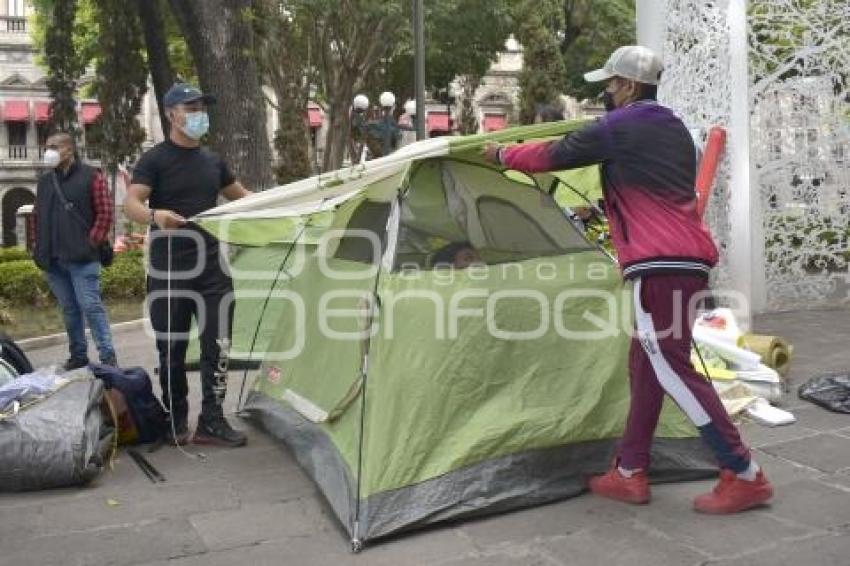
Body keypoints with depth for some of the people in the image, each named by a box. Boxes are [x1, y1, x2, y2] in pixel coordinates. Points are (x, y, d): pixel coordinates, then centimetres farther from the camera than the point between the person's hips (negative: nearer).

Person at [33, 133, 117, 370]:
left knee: (90, 306, -10)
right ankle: (78, 355, 19)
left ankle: (108, 356, -6)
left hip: (82, 258, -6)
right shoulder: (45, 181, 16)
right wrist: (40, 249, 9)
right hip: (53, 259, 6)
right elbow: (39, 217, 18)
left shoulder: (91, 176, -2)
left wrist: (92, 243, -10)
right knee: (69, 309, 11)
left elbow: (105, 213, -7)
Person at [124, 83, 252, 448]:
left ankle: (211, 421, 9)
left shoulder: (213, 161, 12)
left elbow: (241, 196, 27)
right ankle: (176, 421, 18)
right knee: (172, 351, 5)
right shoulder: (155, 160, -7)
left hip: (212, 270, 5)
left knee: (217, 347, 1)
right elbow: (131, 204, -18)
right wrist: (155, 216, -39)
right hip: (169, 272, -5)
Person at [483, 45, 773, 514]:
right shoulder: (675, 130, 21)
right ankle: (629, 474, 18)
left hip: (658, 264, -9)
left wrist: (501, 155, 22)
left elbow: (552, 157, 6)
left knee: (672, 369, -7)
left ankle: (744, 476, -3)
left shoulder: (616, 128, -4)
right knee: (644, 367, 12)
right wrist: (603, 210, 40)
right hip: (691, 259, 9)